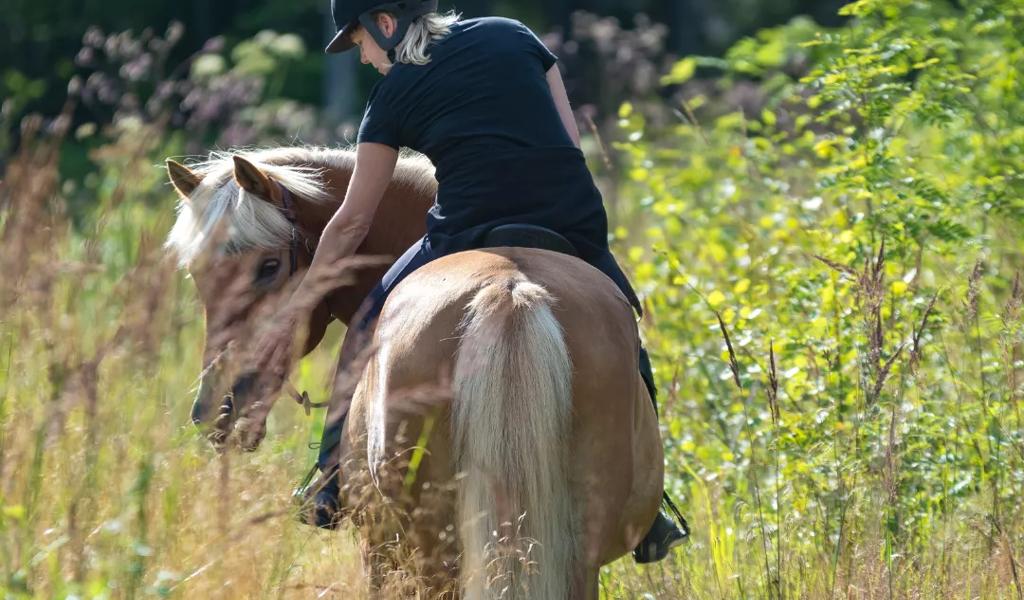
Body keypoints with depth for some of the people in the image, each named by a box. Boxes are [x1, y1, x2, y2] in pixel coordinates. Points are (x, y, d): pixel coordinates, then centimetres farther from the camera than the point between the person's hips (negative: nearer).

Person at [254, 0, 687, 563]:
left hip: (469, 241, -2)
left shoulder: (393, 96, 7)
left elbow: (351, 223, 12)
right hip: (575, 232, 3)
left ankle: (332, 486, 25)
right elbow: (571, 142, 10)